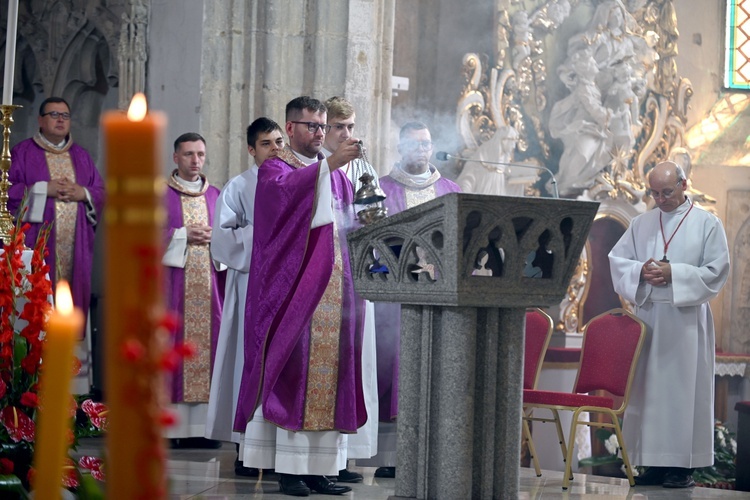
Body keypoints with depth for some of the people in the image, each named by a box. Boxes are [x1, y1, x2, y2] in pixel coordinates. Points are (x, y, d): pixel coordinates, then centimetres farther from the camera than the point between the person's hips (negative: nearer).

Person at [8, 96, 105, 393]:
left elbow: (102, 193, 16)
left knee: (74, 303, 1)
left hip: (75, 246, 4)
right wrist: (44, 190, -12)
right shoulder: (23, 153, 5)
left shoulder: (81, 157, 18)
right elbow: (9, 190, -4)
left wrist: (83, 193, -4)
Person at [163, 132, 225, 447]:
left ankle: (199, 427, 0)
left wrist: (215, 238, -5)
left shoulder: (215, 196, 17)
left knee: (206, 348, -2)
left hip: (207, 285, 3)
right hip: (171, 282, -3)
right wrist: (183, 235, -11)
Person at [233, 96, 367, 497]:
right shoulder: (274, 168, 2)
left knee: (328, 372, 1)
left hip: (332, 290, 6)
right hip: (292, 289, -6)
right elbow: (285, 188, -22)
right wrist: (329, 164, -31)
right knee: (292, 372, -10)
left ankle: (318, 468, 1)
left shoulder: (336, 175, 21)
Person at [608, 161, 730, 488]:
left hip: (686, 319, -4)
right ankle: (655, 462, 6)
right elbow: (617, 259, 10)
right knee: (646, 390, 2)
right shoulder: (641, 224, 13)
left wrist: (673, 273, -14)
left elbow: (716, 271, -5)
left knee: (683, 389, -4)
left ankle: (683, 464, -1)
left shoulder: (707, 224, 2)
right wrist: (641, 271, -10)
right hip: (646, 316, 4)